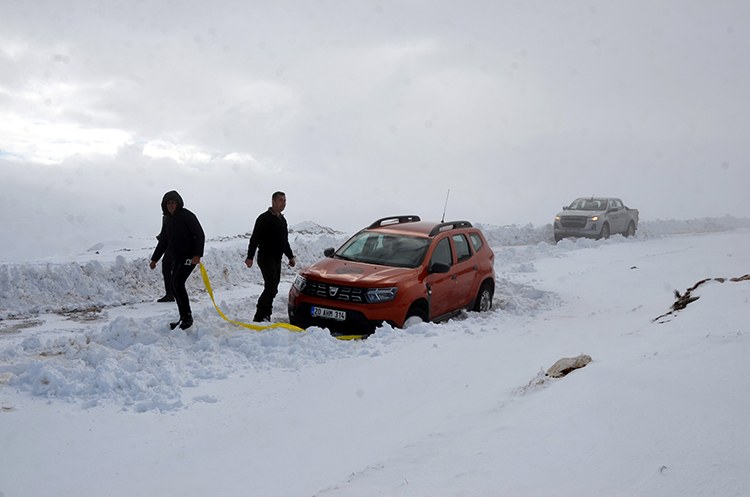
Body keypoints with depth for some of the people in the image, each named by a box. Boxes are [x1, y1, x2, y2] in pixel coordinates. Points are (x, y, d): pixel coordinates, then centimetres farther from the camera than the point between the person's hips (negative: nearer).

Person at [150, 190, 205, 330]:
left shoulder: (187, 216, -10)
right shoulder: (167, 219, 11)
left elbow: (200, 235, -13)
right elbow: (163, 241, 21)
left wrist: (197, 255, -24)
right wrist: (154, 259, 20)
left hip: (189, 257, -8)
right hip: (176, 258, 8)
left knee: (178, 283, -20)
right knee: (174, 288, 5)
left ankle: (188, 316, -13)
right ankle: (183, 318, 14)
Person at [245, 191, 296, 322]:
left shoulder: (282, 220, 17)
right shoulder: (264, 218, -9)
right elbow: (255, 238, -12)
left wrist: (290, 256, 24)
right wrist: (250, 257, -18)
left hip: (277, 260, 8)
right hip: (266, 258, -8)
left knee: (271, 289, 8)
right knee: (271, 289, -15)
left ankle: (266, 317, 14)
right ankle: (259, 318, -11)